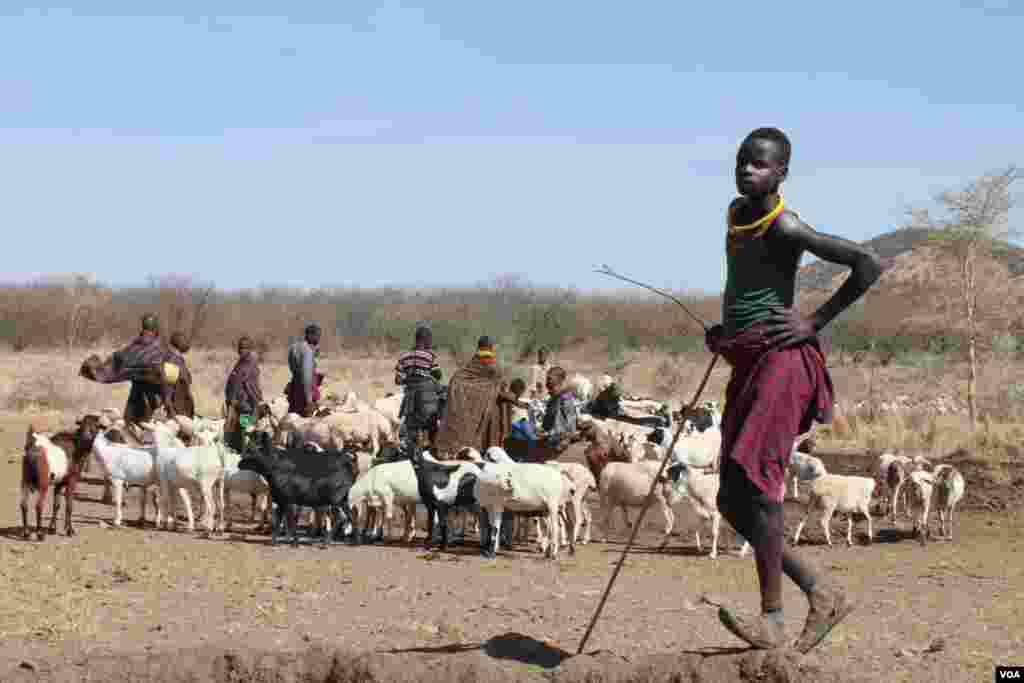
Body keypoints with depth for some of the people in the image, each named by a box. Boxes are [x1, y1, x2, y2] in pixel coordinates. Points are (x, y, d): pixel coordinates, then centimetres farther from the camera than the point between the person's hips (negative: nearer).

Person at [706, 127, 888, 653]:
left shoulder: (784, 228, -11)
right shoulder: (736, 214, 15)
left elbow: (869, 264, -16)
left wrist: (815, 323, -14)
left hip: (780, 358, -9)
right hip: (745, 364, 9)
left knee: (754, 478, -20)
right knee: (732, 502, 5)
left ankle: (772, 619, -20)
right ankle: (823, 593, 13)